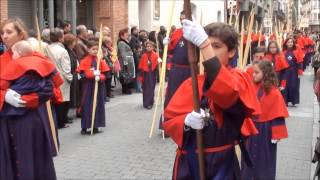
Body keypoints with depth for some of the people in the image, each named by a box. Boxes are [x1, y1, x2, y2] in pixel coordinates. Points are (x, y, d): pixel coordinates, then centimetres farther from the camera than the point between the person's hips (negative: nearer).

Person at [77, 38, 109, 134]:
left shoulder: (101, 61, 3)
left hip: (99, 86, 3)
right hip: (88, 86, -2)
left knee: (98, 105, 7)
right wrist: (93, 74, -22)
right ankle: (84, 127, 7)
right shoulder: (85, 61, -3)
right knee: (87, 106, 0)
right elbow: (82, 74, -11)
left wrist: (99, 77, -19)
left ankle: (96, 126, 16)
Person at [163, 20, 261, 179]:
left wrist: (204, 44, -35)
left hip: (221, 163, -3)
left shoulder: (239, 79, -5)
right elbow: (169, 120, 2)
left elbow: (228, 91, -30)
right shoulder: (191, 83, 4)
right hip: (189, 162, 3)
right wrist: (186, 121, -21)